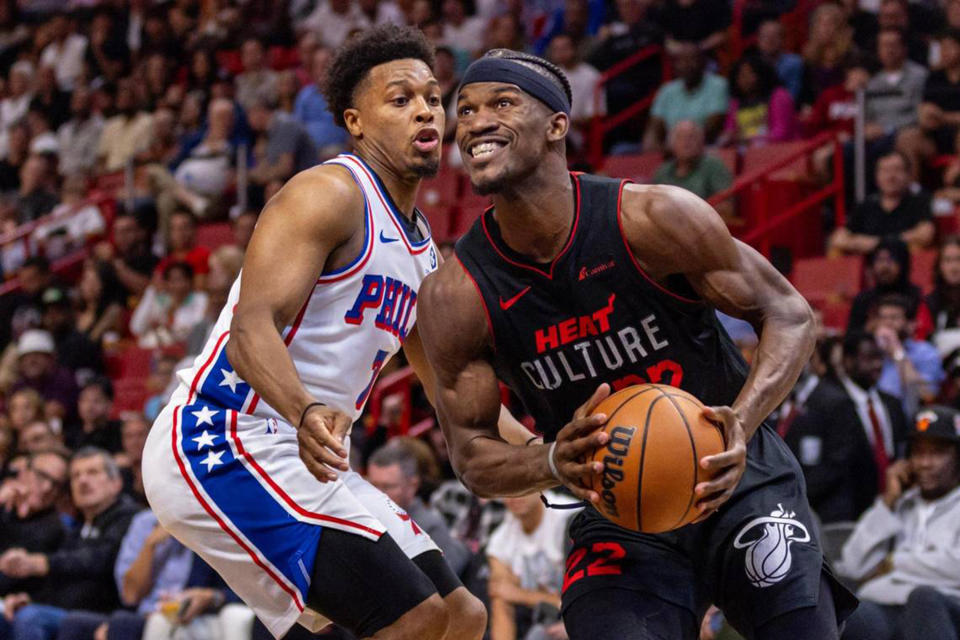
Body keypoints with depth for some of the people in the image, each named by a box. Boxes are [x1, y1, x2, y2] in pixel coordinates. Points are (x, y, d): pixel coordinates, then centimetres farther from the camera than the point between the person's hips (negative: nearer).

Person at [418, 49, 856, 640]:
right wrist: (553, 463, -28)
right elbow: (472, 455, -5)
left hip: (737, 483, -1)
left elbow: (790, 315, -8)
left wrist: (742, 422, -27)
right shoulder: (455, 298, -13)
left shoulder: (655, 219, -18)